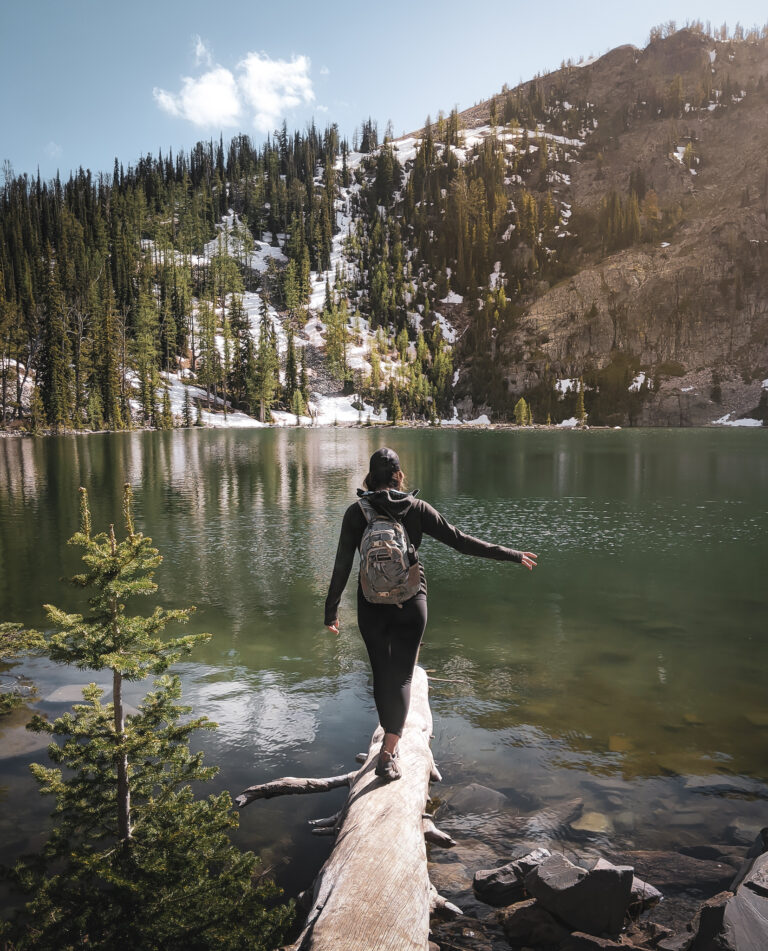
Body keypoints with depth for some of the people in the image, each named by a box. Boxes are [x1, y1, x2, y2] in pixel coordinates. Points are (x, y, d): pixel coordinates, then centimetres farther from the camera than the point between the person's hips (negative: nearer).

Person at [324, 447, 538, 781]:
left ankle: (389, 737, 34)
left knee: (381, 674, 17)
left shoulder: (356, 512, -6)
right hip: (411, 602, 0)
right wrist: (509, 554, 2)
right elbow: (459, 540, -6)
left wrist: (331, 608, 3)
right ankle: (388, 753, -1)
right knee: (401, 676, 8)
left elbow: (342, 565, -6)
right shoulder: (416, 508, -6)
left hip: (372, 604, 1)